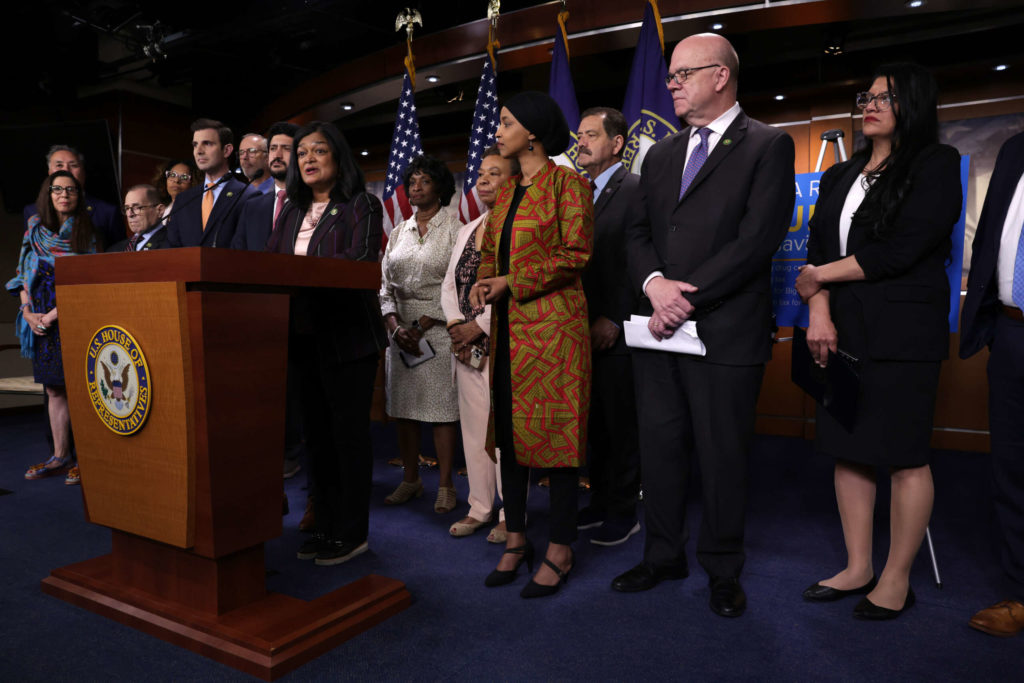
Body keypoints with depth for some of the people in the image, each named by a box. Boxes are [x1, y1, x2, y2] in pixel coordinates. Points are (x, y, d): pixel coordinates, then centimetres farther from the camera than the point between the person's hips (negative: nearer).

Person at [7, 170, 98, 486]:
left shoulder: (87, 233, 0)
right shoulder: (35, 229, 13)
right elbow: (25, 275, 14)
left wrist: (53, 314, -11)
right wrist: (29, 312, -1)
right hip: (41, 320, 5)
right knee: (54, 390, 8)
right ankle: (60, 457, 15)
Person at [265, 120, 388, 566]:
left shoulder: (361, 206, -2)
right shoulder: (291, 212, 18)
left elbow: (361, 260, -17)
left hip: (347, 336, -7)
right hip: (304, 335, 7)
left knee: (349, 434, -1)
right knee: (317, 434, 12)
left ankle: (352, 534, 10)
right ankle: (326, 528, 23)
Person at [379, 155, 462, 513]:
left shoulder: (454, 228, 0)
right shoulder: (399, 232, 15)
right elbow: (385, 285, 11)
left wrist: (421, 328, -12)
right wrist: (396, 327, -5)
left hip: (438, 329, -5)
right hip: (401, 331, 5)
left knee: (441, 408, -4)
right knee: (403, 407, 7)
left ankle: (445, 486, 6)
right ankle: (411, 480, 19)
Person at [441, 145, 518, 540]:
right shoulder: (467, 230, 19)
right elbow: (449, 284, 17)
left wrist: (479, 326, -14)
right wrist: (455, 324, 0)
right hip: (466, 345, 8)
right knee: (473, 427, 11)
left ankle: (511, 516, 9)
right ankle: (479, 509, 23)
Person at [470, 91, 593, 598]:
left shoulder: (567, 182, -5)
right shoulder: (506, 192, 19)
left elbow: (575, 255, -12)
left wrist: (510, 282, -13)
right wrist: (482, 284, -1)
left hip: (553, 323, -7)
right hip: (509, 327, 8)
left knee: (554, 432, -2)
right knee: (510, 431, 10)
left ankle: (559, 551, 12)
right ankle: (516, 539, 24)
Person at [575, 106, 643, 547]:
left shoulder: (637, 189, -6)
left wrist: (613, 319, -16)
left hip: (617, 332, -7)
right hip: (585, 329, 7)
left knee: (621, 424, 4)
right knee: (594, 422, 13)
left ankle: (623, 511, 17)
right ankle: (601, 501, 27)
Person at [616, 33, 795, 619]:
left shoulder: (768, 146, -1)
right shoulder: (660, 155, 18)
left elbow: (758, 239, -12)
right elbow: (638, 234, 12)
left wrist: (687, 298, -16)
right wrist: (655, 284, -9)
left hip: (726, 331, -5)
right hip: (659, 328, 6)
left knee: (724, 455, 5)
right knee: (660, 446, 12)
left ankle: (723, 570, 25)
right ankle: (664, 555, 30)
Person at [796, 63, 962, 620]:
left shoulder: (936, 165, 0)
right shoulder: (839, 177, 18)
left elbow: (900, 250, -12)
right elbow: (817, 249, 10)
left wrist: (819, 277, -6)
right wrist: (820, 312, -6)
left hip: (903, 332, -6)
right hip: (842, 331, 6)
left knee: (904, 458, -1)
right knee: (847, 450, 7)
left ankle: (897, 580, 13)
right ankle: (857, 569, 20)